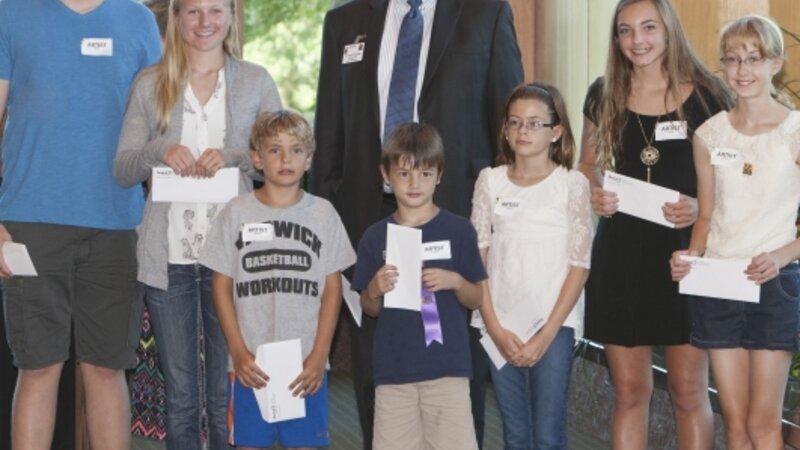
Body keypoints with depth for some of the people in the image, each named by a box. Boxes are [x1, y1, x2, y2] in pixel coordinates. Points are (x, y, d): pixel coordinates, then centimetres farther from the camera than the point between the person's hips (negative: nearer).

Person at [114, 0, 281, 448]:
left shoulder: (257, 81, 6)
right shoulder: (150, 84, 8)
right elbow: (122, 170, 7)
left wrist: (234, 157, -13)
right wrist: (160, 151, -13)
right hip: (169, 255, 1)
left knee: (228, 394, 3)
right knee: (180, 395, 9)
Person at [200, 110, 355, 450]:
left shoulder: (322, 213, 3)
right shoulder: (237, 212, 2)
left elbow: (332, 289, 3)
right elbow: (222, 286, 3)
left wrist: (319, 355, -4)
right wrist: (238, 352, -5)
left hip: (307, 365, 0)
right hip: (250, 364, 0)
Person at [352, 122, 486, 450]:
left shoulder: (458, 230, 1)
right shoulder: (376, 237, 5)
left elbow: (477, 299, 6)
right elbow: (370, 309, 12)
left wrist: (455, 282, -13)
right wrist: (375, 290, -9)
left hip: (447, 368, -2)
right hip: (393, 370, 2)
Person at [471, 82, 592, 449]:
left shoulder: (572, 184, -2)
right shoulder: (491, 180, 6)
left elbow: (579, 265, -4)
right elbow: (477, 256, 5)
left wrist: (546, 334, -9)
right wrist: (495, 328, -4)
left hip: (554, 324, -3)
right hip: (502, 326, 3)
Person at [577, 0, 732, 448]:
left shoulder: (706, 94, -2)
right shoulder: (604, 95, 6)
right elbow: (588, 167, 17)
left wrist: (701, 207, -17)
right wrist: (595, 194, -5)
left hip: (684, 251, -2)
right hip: (621, 254, 2)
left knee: (689, 393, 2)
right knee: (629, 392, 7)